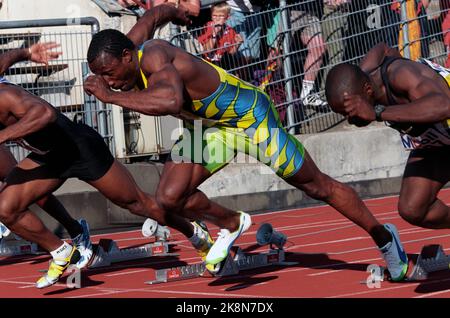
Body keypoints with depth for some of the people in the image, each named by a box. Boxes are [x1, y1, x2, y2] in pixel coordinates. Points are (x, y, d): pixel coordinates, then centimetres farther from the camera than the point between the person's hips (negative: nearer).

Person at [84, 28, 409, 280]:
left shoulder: (153, 57, -34)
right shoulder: (135, 69, -8)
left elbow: (171, 101, -55)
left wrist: (111, 96, -48)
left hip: (251, 117, -8)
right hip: (209, 128, 8)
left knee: (317, 186, 5)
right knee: (169, 198, -4)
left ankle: (384, 236, 25)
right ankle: (232, 225, 25)